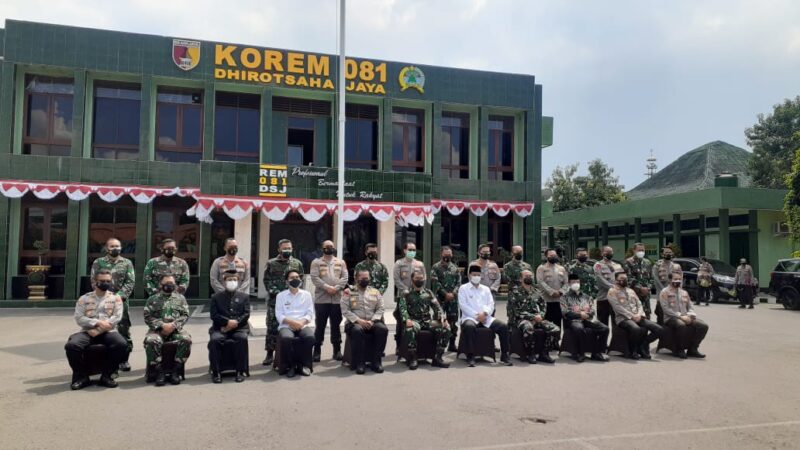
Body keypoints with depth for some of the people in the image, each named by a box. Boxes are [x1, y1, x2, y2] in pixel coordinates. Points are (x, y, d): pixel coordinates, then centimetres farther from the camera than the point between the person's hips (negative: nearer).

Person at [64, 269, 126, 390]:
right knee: (71, 345, -29)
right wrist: (98, 323, -15)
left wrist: (98, 330, -13)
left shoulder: (116, 298, 10)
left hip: (108, 332, -1)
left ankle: (106, 375, -12)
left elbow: (117, 317, -2)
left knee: (121, 344, -32)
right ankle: (82, 376, -8)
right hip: (88, 331, 1)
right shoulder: (84, 298, 10)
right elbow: (79, 318, 0)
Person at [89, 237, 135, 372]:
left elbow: (130, 282, -1)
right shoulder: (98, 262, 6)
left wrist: (119, 295, -13)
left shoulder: (127, 263, 7)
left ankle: (124, 360, 8)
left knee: (124, 331, 0)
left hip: (121, 301, 0)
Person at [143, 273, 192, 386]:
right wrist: (162, 325, -13)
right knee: (151, 341, -34)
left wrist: (173, 325, -12)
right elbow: (147, 316, 2)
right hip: (157, 329, -1)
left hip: (176, 329, 1)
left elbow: (185, 315, 6)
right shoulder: (153, 299, 13)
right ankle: (159, 371, -20)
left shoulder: (180, 298, 16)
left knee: (186, 339, -31)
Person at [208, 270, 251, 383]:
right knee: (214, 340, -31)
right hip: (221, 328, 0)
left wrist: (235, 323, -13)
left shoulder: (244, 296, 16)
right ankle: (216, 372, -20)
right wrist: (228, 322, -14)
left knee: (242, 339, -33)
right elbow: (214, 315, 2)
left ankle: (240, 371, -24)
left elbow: (246, 314, 4)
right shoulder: (216, 297, 15)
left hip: (239, 327, 0)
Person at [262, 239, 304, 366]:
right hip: (274, 300, -1)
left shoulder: (297, 263, 10)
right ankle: (270, 353, 6)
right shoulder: (271, 263, 6)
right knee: (272, 327, -2)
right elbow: (267, 280, 1)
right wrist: (276, 293, -11)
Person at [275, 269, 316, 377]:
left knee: (310, 337, -33)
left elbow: (310, 313, 8)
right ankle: (290, 365, -15)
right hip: (286, 325, -1)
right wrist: (291, 322, -15)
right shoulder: (281, 296, 12)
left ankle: (304, 364, -14)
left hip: (303, 325, 1)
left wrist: (302, 322, -13)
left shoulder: (306, 294, 16)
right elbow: (279, 315, 2)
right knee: (286, 338, -36)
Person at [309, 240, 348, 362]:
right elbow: (314, 278, -8)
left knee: (336, 325, 8)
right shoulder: (316, 262, 4)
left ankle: (337, 351, 15)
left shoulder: (341, 262, 12)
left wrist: (336, 288, -13)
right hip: (321, 299, -2)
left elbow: (345, 277, 2)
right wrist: (327, 287, -18)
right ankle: (317, 351, 9)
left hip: (337, 299, 2)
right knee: (320, 326, 1)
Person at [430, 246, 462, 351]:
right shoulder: (436, 267, -1)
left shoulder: (455, 267, 12)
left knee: (453, 321, 6)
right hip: (440, 298, -4)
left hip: (453, 298, 4)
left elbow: (459, 282, 7)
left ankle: (452, 344, 15)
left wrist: (453, 293, -9)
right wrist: (445, 293, -14)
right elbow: (435, 283, -10)